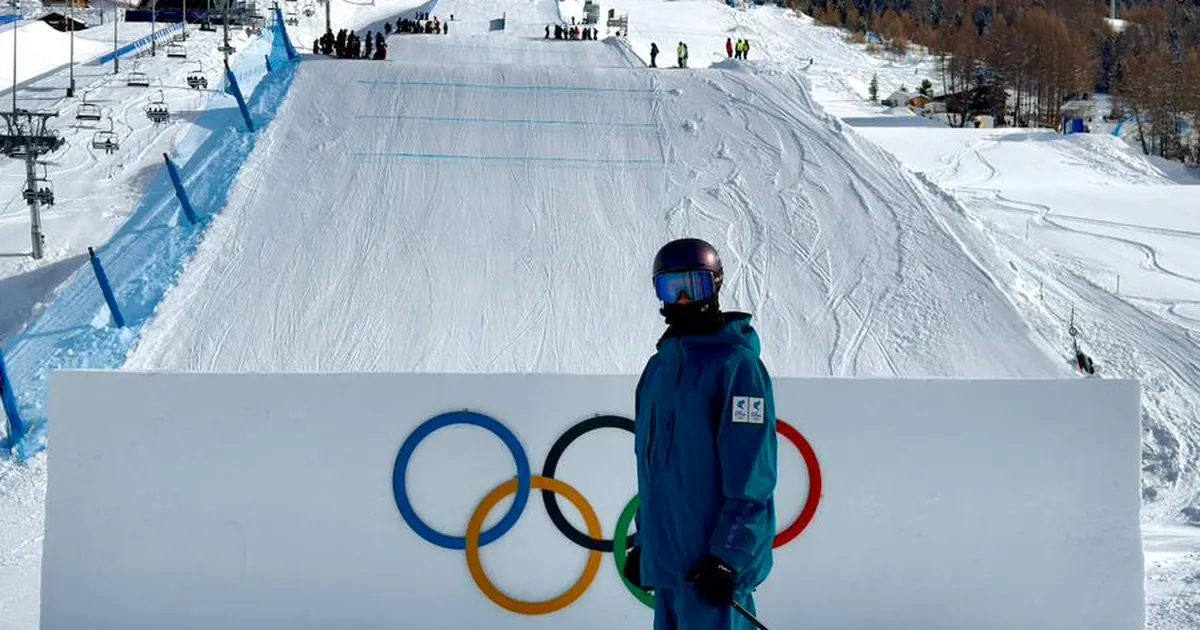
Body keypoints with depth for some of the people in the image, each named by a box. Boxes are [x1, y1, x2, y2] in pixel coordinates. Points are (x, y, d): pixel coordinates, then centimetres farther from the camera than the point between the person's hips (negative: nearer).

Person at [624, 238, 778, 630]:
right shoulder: (659, 366, 16)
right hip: (665, 555, 8)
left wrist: (728, 556, -20)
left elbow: (752, 473, -15)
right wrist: (644, 540, 21)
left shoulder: (736, 363, -9)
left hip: (713, 560, -8)